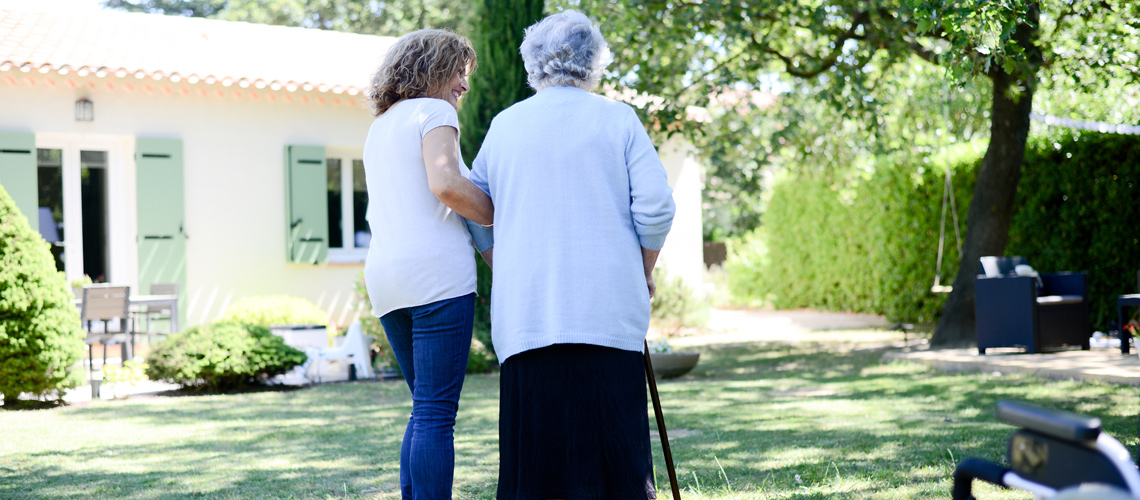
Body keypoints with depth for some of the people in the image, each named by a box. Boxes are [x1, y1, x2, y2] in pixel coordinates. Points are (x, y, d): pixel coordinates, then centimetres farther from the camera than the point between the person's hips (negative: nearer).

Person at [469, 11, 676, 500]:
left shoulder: (504, 125, 12)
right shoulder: (617, 119, 4)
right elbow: (655, 207, -3)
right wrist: (645, 273, 12)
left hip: (525, 312, 2)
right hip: (607, 311, -2)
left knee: (537, 446, 2)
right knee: (612, 439, 0)